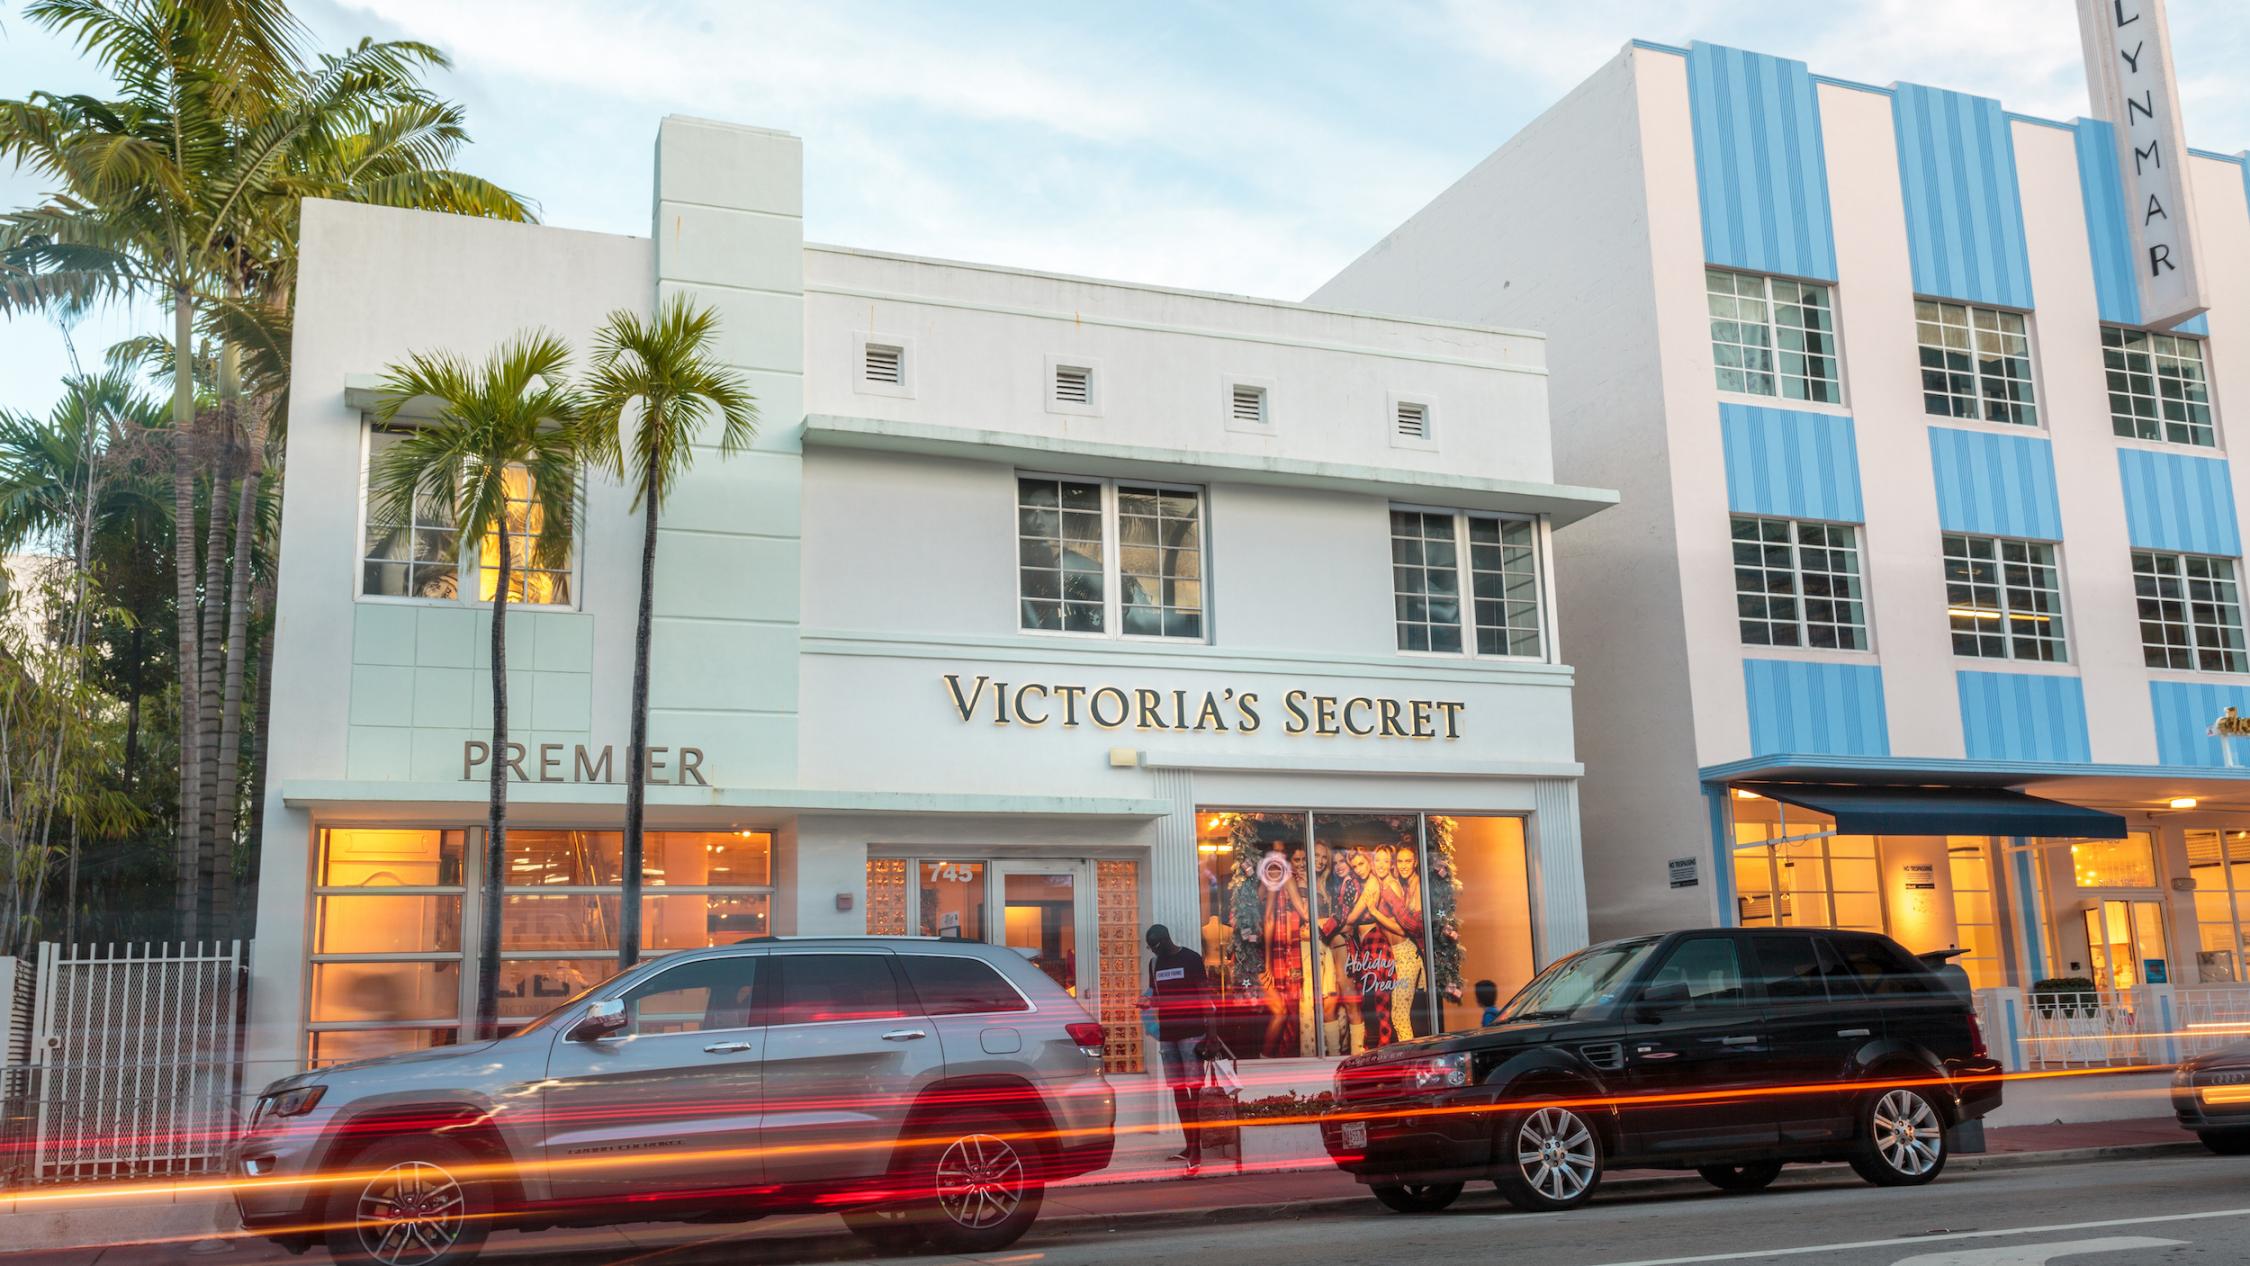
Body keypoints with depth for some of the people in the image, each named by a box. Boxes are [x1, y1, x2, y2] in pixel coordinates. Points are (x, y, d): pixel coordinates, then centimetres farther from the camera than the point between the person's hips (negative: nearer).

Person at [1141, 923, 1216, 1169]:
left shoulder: (1191, 959, -3)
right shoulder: (1155, 962, 13)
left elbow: (1205, 996, -4)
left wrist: (1212, 1032, -11)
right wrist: (1148, 1002, -5)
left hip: (1191, 1032, -6)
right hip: (1166, 1034, 6)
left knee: (1194, 1088, -9)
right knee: (1177, 1089, 5)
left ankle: (1196, 1147, -11)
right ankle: (1189, 1145, 10)